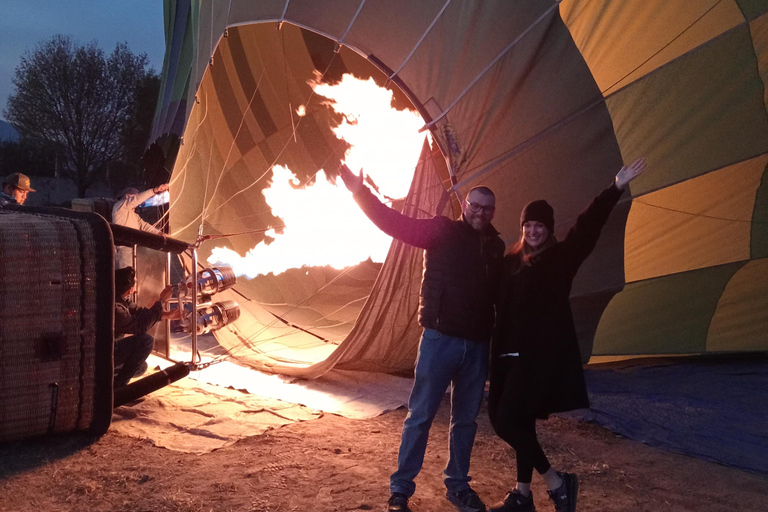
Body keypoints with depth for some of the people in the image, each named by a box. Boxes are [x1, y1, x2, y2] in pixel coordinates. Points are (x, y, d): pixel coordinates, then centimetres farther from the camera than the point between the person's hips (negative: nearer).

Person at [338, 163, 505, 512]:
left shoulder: (495, 247, 11)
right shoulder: (442, 231, -3)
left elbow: (500, 294, 16)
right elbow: (395, 223, -12)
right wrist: (360, 192, -24)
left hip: (476, 345, 4)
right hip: (440, 339, -4)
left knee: (466, 419, 14)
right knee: (420, 415, 0)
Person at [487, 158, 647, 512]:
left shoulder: (561, 257, -1)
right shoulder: (511, 262, 12)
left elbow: (588, 227, -15)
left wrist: (616, 189, -25)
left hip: (545, 353, -6)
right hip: (512, 352, 6)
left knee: (508, 422, -12)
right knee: (518, 421, 10)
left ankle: (556, 483, 3)